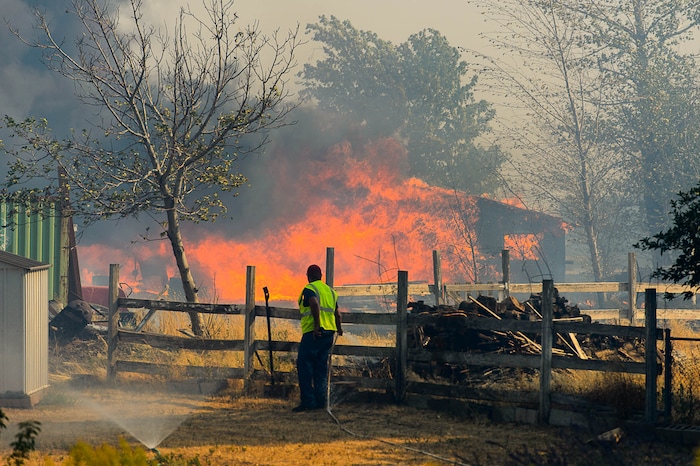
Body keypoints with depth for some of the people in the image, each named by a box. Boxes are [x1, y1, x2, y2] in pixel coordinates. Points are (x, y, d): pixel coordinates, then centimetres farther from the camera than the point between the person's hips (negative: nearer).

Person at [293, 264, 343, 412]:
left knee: (304, 365, -5)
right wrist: (339, 328, 37)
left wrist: (317, 325, -25)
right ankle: (320, 401, 8)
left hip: (313, 333, -7)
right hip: (329, 332, 7)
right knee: (321, 367, 12)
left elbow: (315, 304, -25)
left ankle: (307, 401, -12)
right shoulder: (330, 290, 18)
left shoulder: (309, 289, -5)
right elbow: (336, 312, 22)